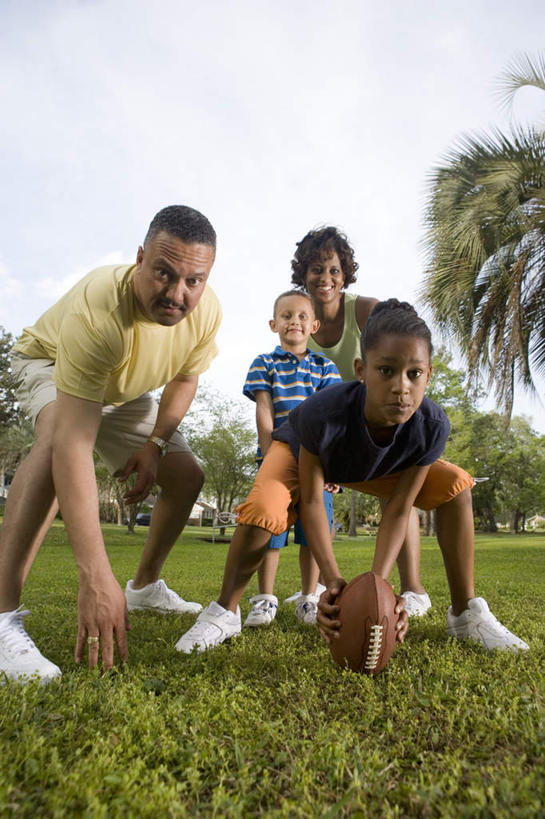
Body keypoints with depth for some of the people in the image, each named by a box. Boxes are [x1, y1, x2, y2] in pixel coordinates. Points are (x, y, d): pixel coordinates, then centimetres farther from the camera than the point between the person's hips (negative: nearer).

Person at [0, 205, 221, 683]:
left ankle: (145, 586, 19)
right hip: (50, 363, -5)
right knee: (58, 438, -39)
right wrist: (96, 578, -54)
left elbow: (184, 378, -5)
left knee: (187, 475, -3)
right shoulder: (96, 310, -43)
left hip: (123, 391, 6)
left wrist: (155, 445, -19)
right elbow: (73, 446, -50)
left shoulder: (206, 311, -25)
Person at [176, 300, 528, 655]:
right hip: (300, 451, -3)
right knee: (263, 508, -34)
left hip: (377, 466, 3)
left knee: (457, 485, -16)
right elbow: (311, 501, -31)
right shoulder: (322, 413, -43)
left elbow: (398, 510, -25)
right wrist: (334, 580, -39)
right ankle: (224, 612, -6)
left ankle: (466, 614, 1)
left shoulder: (431, 426, -33)